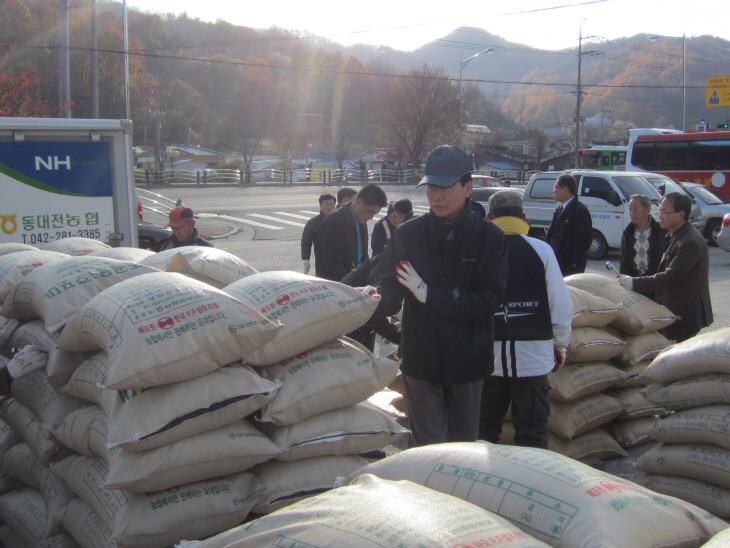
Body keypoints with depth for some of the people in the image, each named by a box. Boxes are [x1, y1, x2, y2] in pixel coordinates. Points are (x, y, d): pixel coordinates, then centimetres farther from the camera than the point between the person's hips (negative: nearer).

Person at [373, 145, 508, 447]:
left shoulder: (489, 237, -5)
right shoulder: (407, 235, -3)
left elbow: (488, 302, -14)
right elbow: (387, 295, -11)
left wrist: (429, 294, -17)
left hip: (468, 363, 0)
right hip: (421, 363, 0)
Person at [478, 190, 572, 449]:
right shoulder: (542, 250, -3)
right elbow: (561, 304, -2)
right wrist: (559, 344, 13)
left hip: (487, 354, 1)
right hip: (532, 354, -1)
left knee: (485, 429, 14)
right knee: (532, 430, 8)